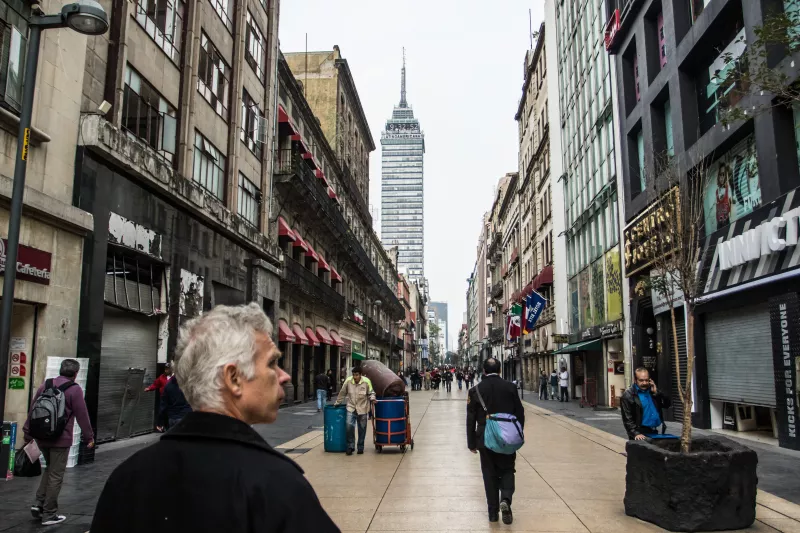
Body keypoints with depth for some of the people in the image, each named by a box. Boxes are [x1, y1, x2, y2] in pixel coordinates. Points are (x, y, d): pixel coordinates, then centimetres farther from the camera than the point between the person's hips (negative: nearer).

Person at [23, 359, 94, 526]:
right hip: (61, 438, -6)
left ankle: (39, 503, 14)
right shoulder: (74, 389, -11)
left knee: (49, 468, 25)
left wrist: (27, 432, 19)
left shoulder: (45, 384, 6)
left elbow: (33, 409, 10)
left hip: (41, 436, 6)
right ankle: (49, 514, 9)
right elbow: (82, 416, -10)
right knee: (56, 475, 4)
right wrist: (89, 437, 0)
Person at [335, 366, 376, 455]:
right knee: (349, 426, -15)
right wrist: (337, 403, 15)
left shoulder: (366, 382, -10)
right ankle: (350, 446, -1)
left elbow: (371, 393, 4)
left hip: (362, 409, 0)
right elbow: (342, 393, 7)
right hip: (351, 408, 0)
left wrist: (372, 399, -16)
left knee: (362, 429, 7)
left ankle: (360, 447, 22)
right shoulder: (348, 381, -6)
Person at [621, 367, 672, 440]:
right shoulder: (628, 395, -9)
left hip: (656, 432, 6)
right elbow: (628, 419, -13)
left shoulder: (653, 389, 10)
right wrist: (636, 434, -26)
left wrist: (656, 393, -7)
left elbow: (668, 404, 6)